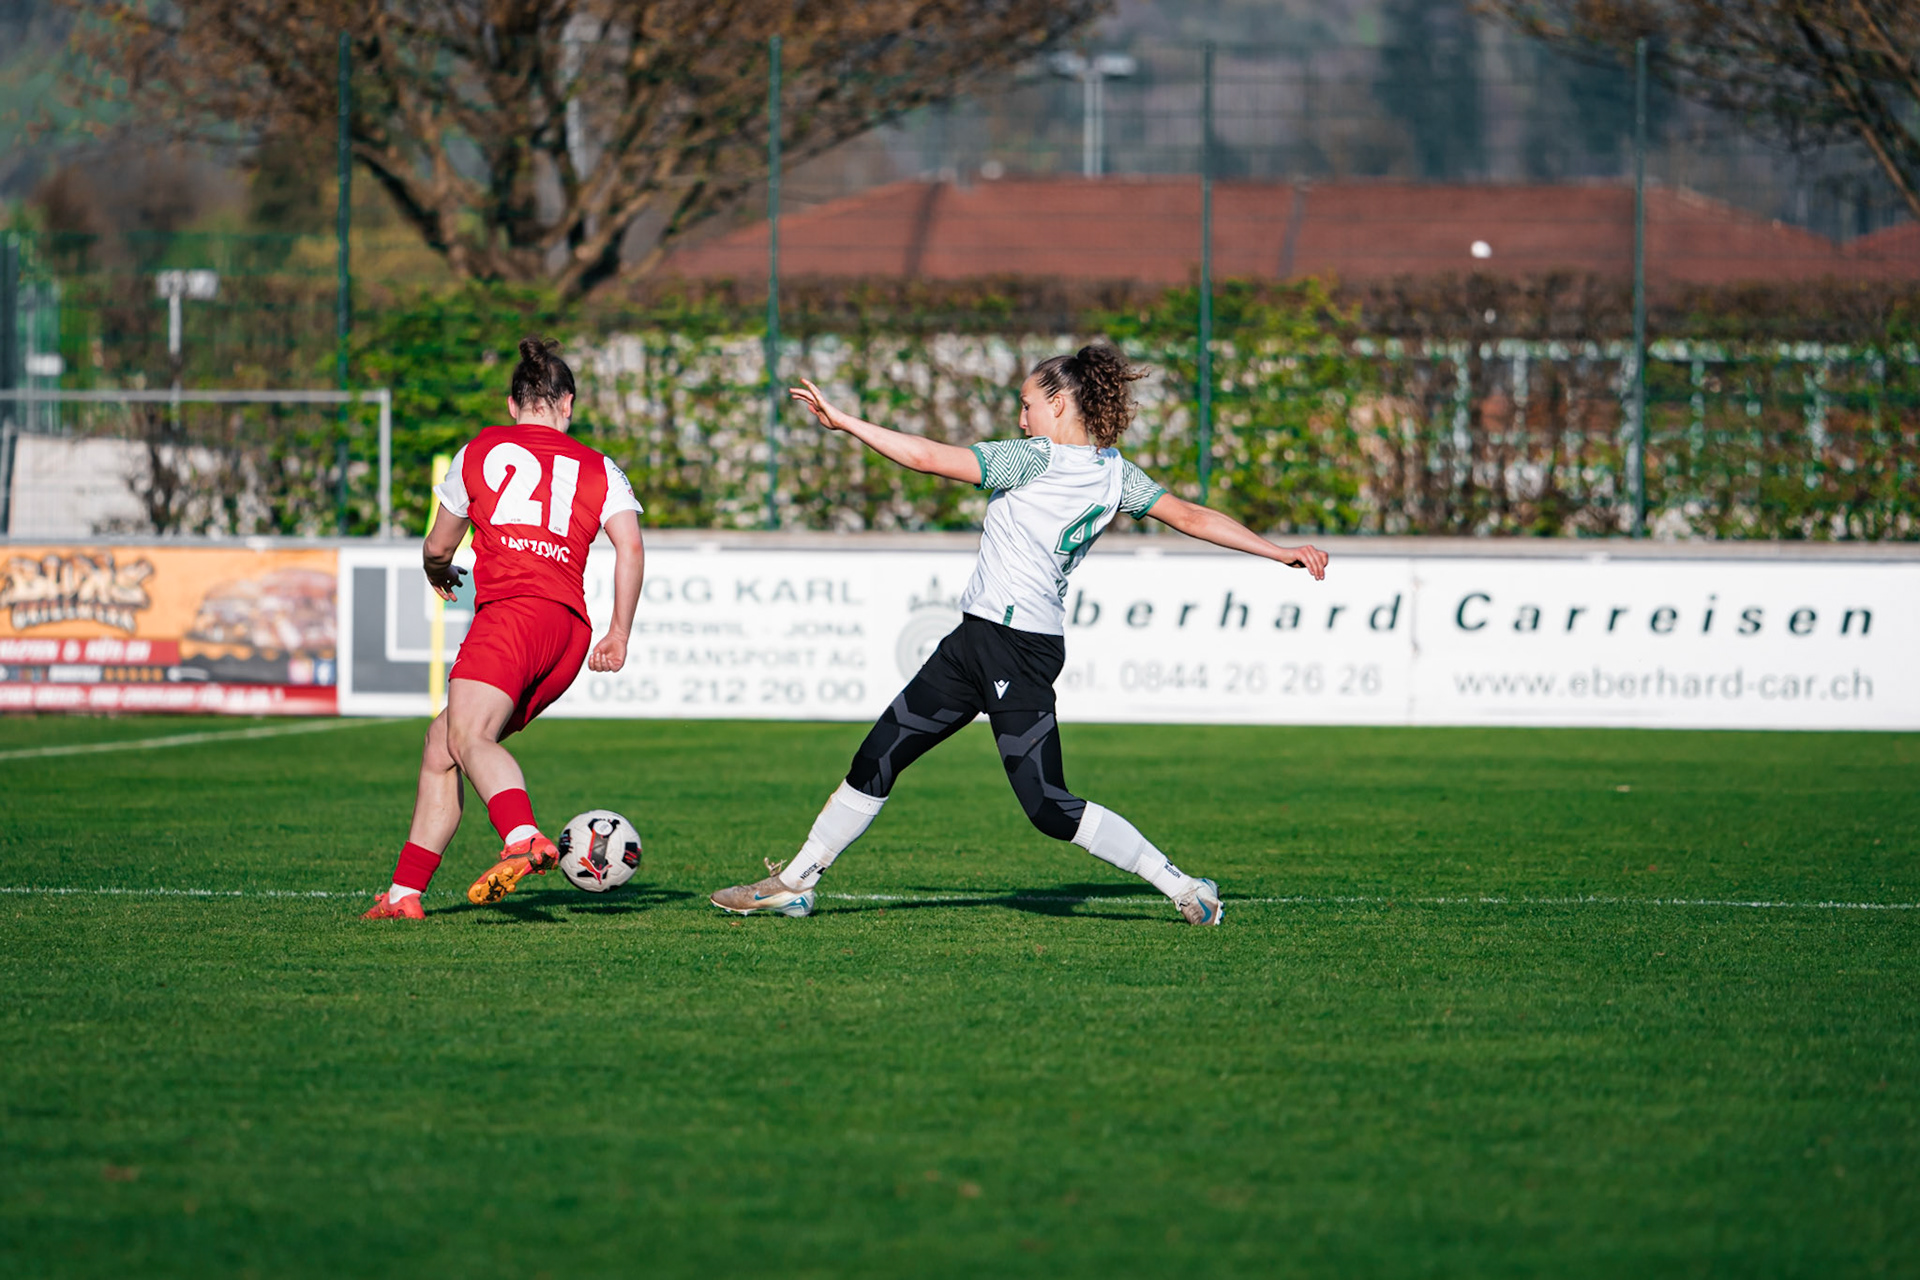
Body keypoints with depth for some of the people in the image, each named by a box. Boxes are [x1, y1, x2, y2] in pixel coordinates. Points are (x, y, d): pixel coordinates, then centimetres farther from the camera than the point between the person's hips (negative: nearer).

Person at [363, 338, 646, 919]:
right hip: (569, 632, 5)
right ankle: (405, 891, 11)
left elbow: (437, 548, 27)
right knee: (440, 743, 15)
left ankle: (523, 838, -56)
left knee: (468, 738, -26)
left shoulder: (481, 450, 17)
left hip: (510, 609, -5)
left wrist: (440, 575, 49)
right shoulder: (599, 469, 21)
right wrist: (619, 634, 10)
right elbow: (631, 549, 5)